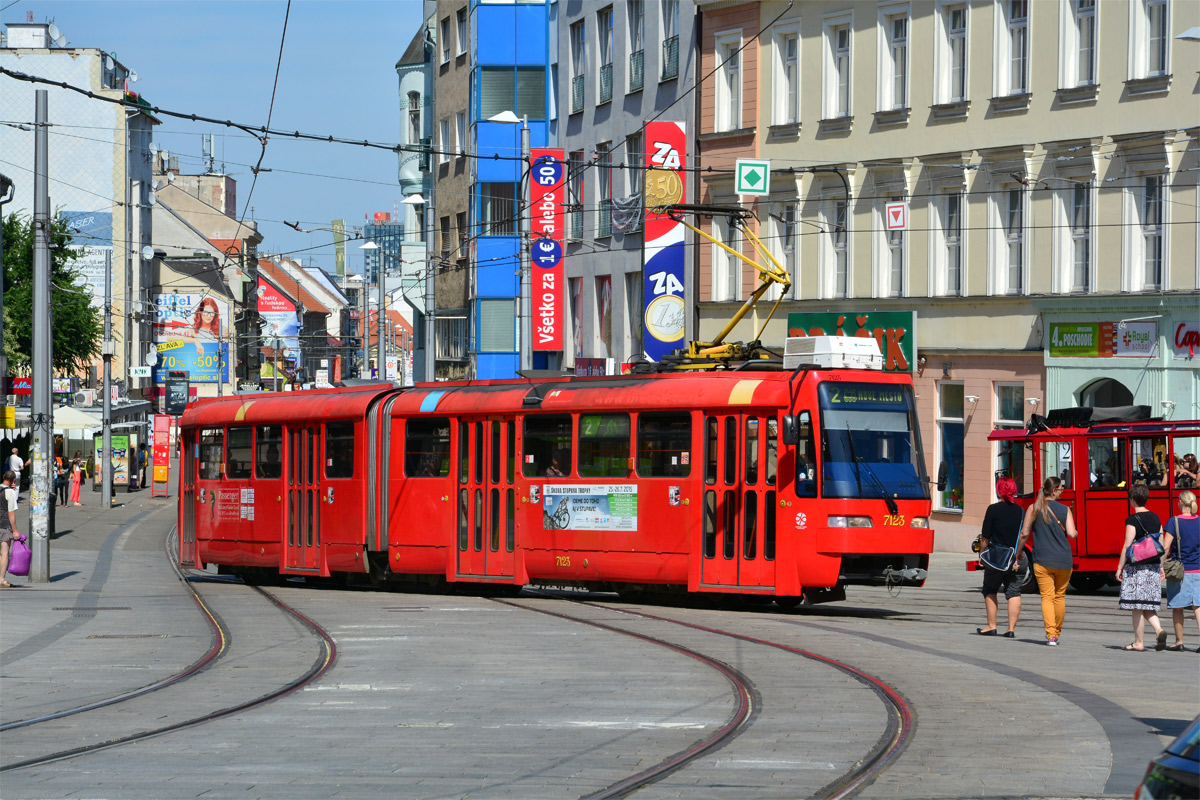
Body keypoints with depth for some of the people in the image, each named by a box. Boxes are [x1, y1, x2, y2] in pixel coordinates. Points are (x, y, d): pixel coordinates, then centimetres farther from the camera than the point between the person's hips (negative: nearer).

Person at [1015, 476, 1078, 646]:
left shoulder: (1034, 509, 0)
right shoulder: (1065, 510, 0)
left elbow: (1024, 534, -1)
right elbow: (1072, 533, -7)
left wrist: (1018, 552, 13)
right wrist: (1076, 533, 17)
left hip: (1042, 561, -1)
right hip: (1063, 560, 1)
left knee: (1047, 597, -2)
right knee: (1060, 596, 16)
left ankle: (1051, 634, -15)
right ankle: (1057, 632, 24)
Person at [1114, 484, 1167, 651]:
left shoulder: (1132, 520, -11)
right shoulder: (1155, 518, 8)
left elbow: (1127, 546, -14)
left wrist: (1120, 567, -7)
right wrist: (1161, 566, 18)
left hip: (1137, 567, -6)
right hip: (1153, 566, 6)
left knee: (1137, 607, 1)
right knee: (1148, 606, 12)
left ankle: (1138, 642, 5)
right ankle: (1159, 630, -10)